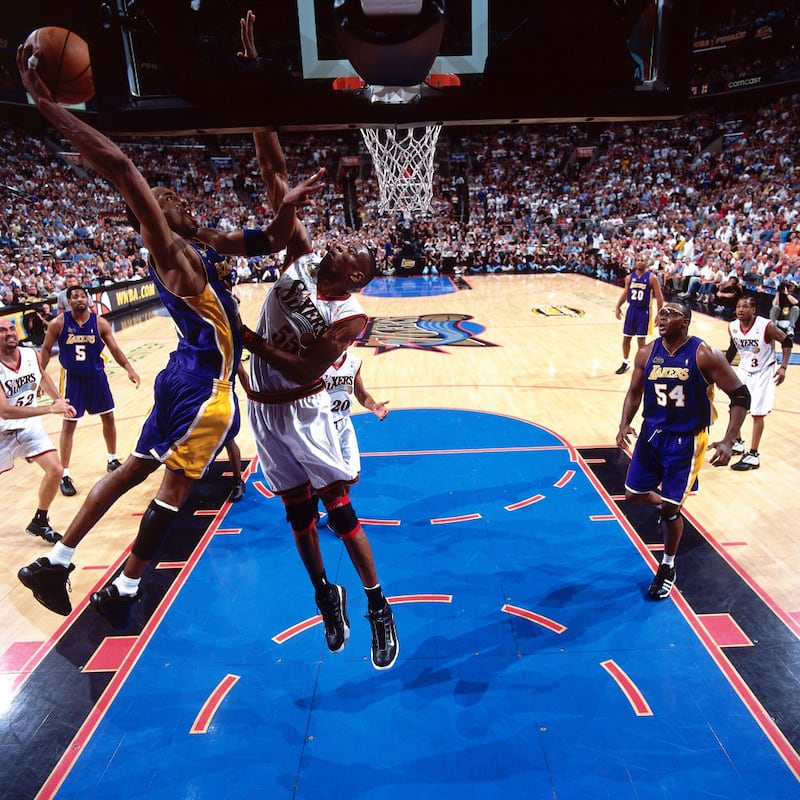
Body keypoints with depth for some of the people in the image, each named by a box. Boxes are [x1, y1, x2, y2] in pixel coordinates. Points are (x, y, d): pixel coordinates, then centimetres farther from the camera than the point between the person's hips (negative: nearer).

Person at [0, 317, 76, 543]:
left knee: (55, 470, -5)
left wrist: (59, 400, 12)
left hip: (29, 426, 4)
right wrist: (50, 408, -38)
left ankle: (39, 522, 14)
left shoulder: (32, 355, -9)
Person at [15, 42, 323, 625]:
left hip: (189, 375, 9)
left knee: (138, 466, 14)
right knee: (176, 483, 1)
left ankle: (55, 561, 22)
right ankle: (123, 589, 14)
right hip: (204, 383, -9)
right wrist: (45, 102, -28)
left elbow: (270, 241, 15)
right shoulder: (170, 250, -13)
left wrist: (292, 202, 0)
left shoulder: (203, 246, 13)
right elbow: (120, 169, -28)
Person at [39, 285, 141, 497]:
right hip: (73, 379, -2)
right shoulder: (58, 324, -10)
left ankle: (112, 459, 33)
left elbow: (115, 349, -8)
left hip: (97, 376, 3)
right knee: (69, 425, -1)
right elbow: (46, 350, 0)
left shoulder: (100, 323, -8)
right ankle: (64, 475, 8)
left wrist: (129, 368, -23)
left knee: (108, 417, 11)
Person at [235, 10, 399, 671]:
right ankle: (326, 593, 33)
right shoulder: (301, 254, -6)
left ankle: (377, 604, 16)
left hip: (303, 411, -5)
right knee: (299, 511, 14)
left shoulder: (350, 315, -17)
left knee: (339, 509, -1)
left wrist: (246, 336, -22)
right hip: (264, 409, 5)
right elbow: (275, 172, -6)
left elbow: (303, 369, -24)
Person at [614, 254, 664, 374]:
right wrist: (618, 307, 3)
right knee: (626, 338, 9)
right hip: (631, 310, 4)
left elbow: (659, 297, -7)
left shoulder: (652, 277, -9)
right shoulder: (630, 277, 3)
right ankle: (625, 363, 26)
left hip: (643, 311, -4)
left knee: (641, 340, -1)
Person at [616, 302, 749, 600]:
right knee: (634, 494, 9)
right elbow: (634, 392, 8)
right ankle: (667, 506, 44)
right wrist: (625, 424, -10)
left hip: (686, 440, -4)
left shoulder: (706, 355, -17)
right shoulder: (647, 353, -3)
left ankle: (668, 567, 24)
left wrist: (728, 441, -22)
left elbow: (741, 396, -12)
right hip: (652, 433, 5)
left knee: (670, 508, 0)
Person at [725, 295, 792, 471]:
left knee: (757, 414, -5)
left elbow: (787, 342, -11)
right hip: (744, 370, 5)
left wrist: (783, 367, -20)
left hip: (764, 373, -5)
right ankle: (737, 444, 30)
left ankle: (753, 456, 4)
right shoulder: (732, 327, -10)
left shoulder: (767, 326, -25)